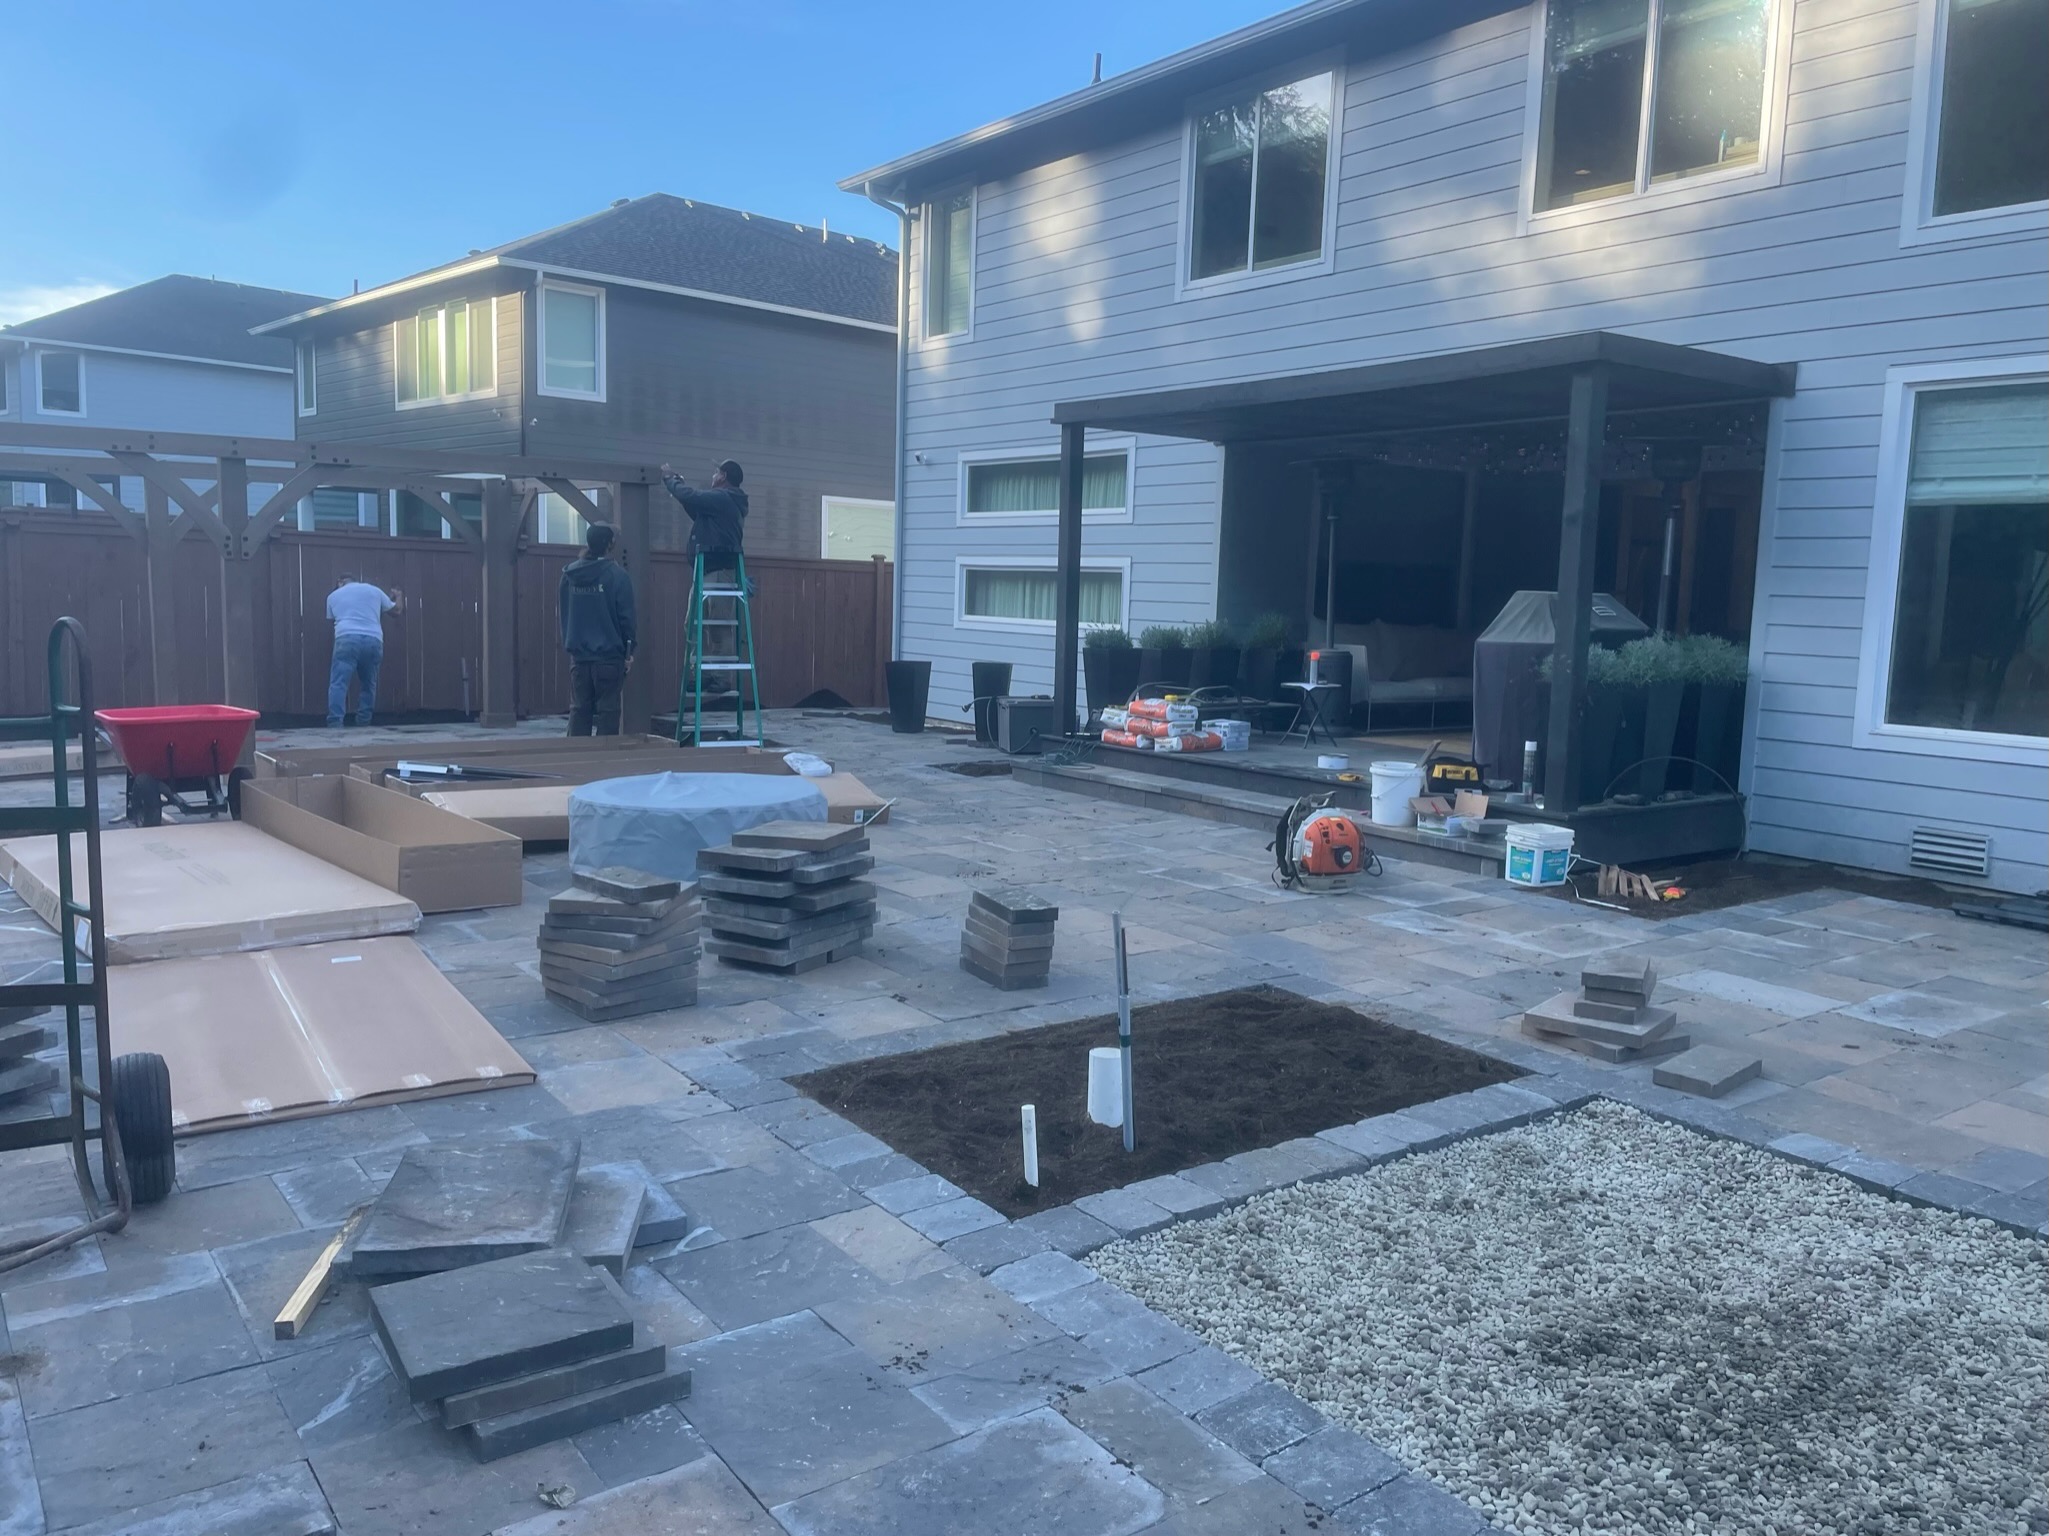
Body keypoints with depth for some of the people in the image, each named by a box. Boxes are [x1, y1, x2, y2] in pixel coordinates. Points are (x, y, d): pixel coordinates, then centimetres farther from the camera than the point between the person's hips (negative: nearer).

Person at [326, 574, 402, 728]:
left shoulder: (333, 596, 22)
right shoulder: (374, 591, 23)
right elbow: (396, 609, 34)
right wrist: (398, 596, 57)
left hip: (347, 639, -2)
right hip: (373, 640, 2)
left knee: (338, 682, -6)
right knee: (368, 684, 15)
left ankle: (335, 722, -20)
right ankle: (364, 722, 12)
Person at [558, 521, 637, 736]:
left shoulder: (569, 574, 5)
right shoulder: (617, 575, -10)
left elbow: (561, 613, 12)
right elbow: (626, 616, -10)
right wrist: (629, 650, 0)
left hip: (578, 655, 5)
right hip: (609, 655, -4)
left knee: (579, 709, 10)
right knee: (607, 710, -1)